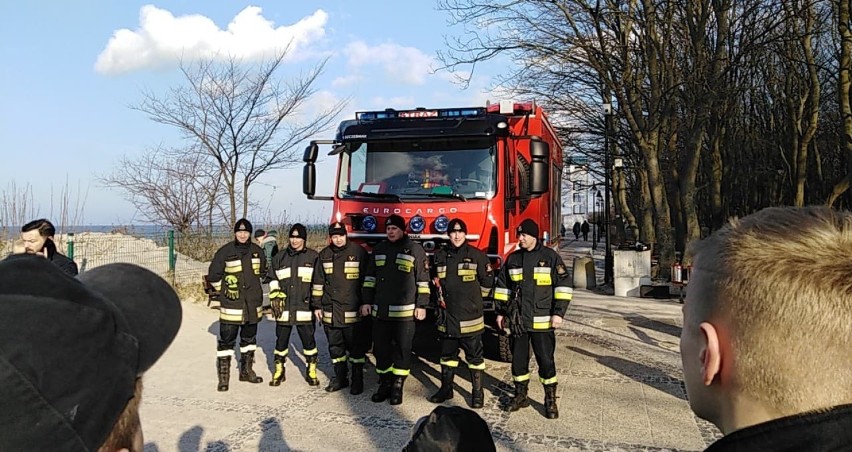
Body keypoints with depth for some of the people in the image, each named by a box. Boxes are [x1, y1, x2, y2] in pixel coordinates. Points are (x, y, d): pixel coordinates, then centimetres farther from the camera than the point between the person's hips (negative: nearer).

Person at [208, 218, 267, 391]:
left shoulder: (257, 251, 4)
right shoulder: (225, 251, -9)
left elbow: (262, 271, 20)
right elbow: (213, 275, -3)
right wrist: (223, 291, 2)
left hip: (253, 304, 5)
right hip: (231, 304, -5)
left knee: (249, 338, 16)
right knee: (227, 340, -3)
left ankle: (246, 371, 30)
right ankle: (223, 376, 6)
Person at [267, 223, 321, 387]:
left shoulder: (313, 257, 2)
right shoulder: (279, 257, 8)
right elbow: (272, 279, 15)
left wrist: (317, 303, 0)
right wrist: (275, 297, 2)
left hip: (304, 307, -2)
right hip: (283, 308, 2)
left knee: (308, 340, 4)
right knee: (281, 340, 9)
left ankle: (311, 371, 18)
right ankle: (279, 371, 23)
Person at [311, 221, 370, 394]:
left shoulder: (358, 251, -4)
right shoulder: (324, 255, 8)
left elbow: (367, 280, -2)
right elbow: (318, 282, 12)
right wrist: (317, 305, 10)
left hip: (353, 309, -4)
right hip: (330, 310, 4)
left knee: (356, 346, 2)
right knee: (335, 345, 12)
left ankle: (357, 379, 13)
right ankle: (340, 377, 24)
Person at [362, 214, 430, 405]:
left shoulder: (415, 249, -2)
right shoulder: (379, 249, 12)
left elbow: (423, 279, -3)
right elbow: (370, 276, 15)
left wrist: (421, 305, -6)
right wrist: (367, 301, 10)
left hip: (404, 311, -4)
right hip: (380, 310, 5)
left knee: (402, 350, 3)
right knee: (381, 349, 10)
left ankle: (398, 387, 13)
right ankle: (384, 384, 22)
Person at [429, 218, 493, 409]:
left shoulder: (477, 255, -5)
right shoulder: (440, 256, 6)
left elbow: (487, 281, 2)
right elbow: (435, 280, 21)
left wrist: (472, 299, 8)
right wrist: (441, 297, 10)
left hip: (470, 316, -4)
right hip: (447, 316, 4)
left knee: (474, 355, 5)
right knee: (447, 354, 14)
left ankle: (477, 392, 14)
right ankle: (446, 389, 27)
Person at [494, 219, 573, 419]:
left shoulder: (550, 257, -4)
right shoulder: (513, 258, 7)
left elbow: (564, 285, -5)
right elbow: (502, 286, 14)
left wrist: (559, 312, -11)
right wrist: (500, 312, 11)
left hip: (541, 321, -4)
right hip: (517, 320, 4)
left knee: (546, 360, 2)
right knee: (518, 359, 11)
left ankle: (550, 400, 15)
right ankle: (521, 395, 26)